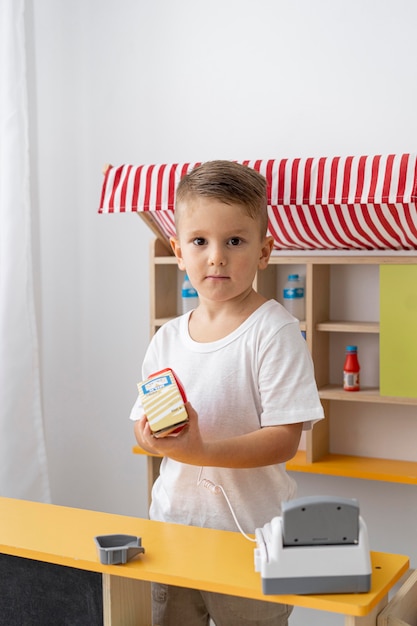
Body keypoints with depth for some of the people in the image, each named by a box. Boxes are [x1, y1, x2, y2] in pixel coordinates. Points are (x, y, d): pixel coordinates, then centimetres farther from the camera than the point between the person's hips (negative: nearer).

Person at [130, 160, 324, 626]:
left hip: (250, 531, -5)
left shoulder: (274, 331, -12)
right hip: (174, 518, 5)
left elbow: (284, 438, -17)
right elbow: (142, 424, 10)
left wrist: (202, 451, -29)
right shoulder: (168, 338, 5)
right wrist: (155, 434, -14)